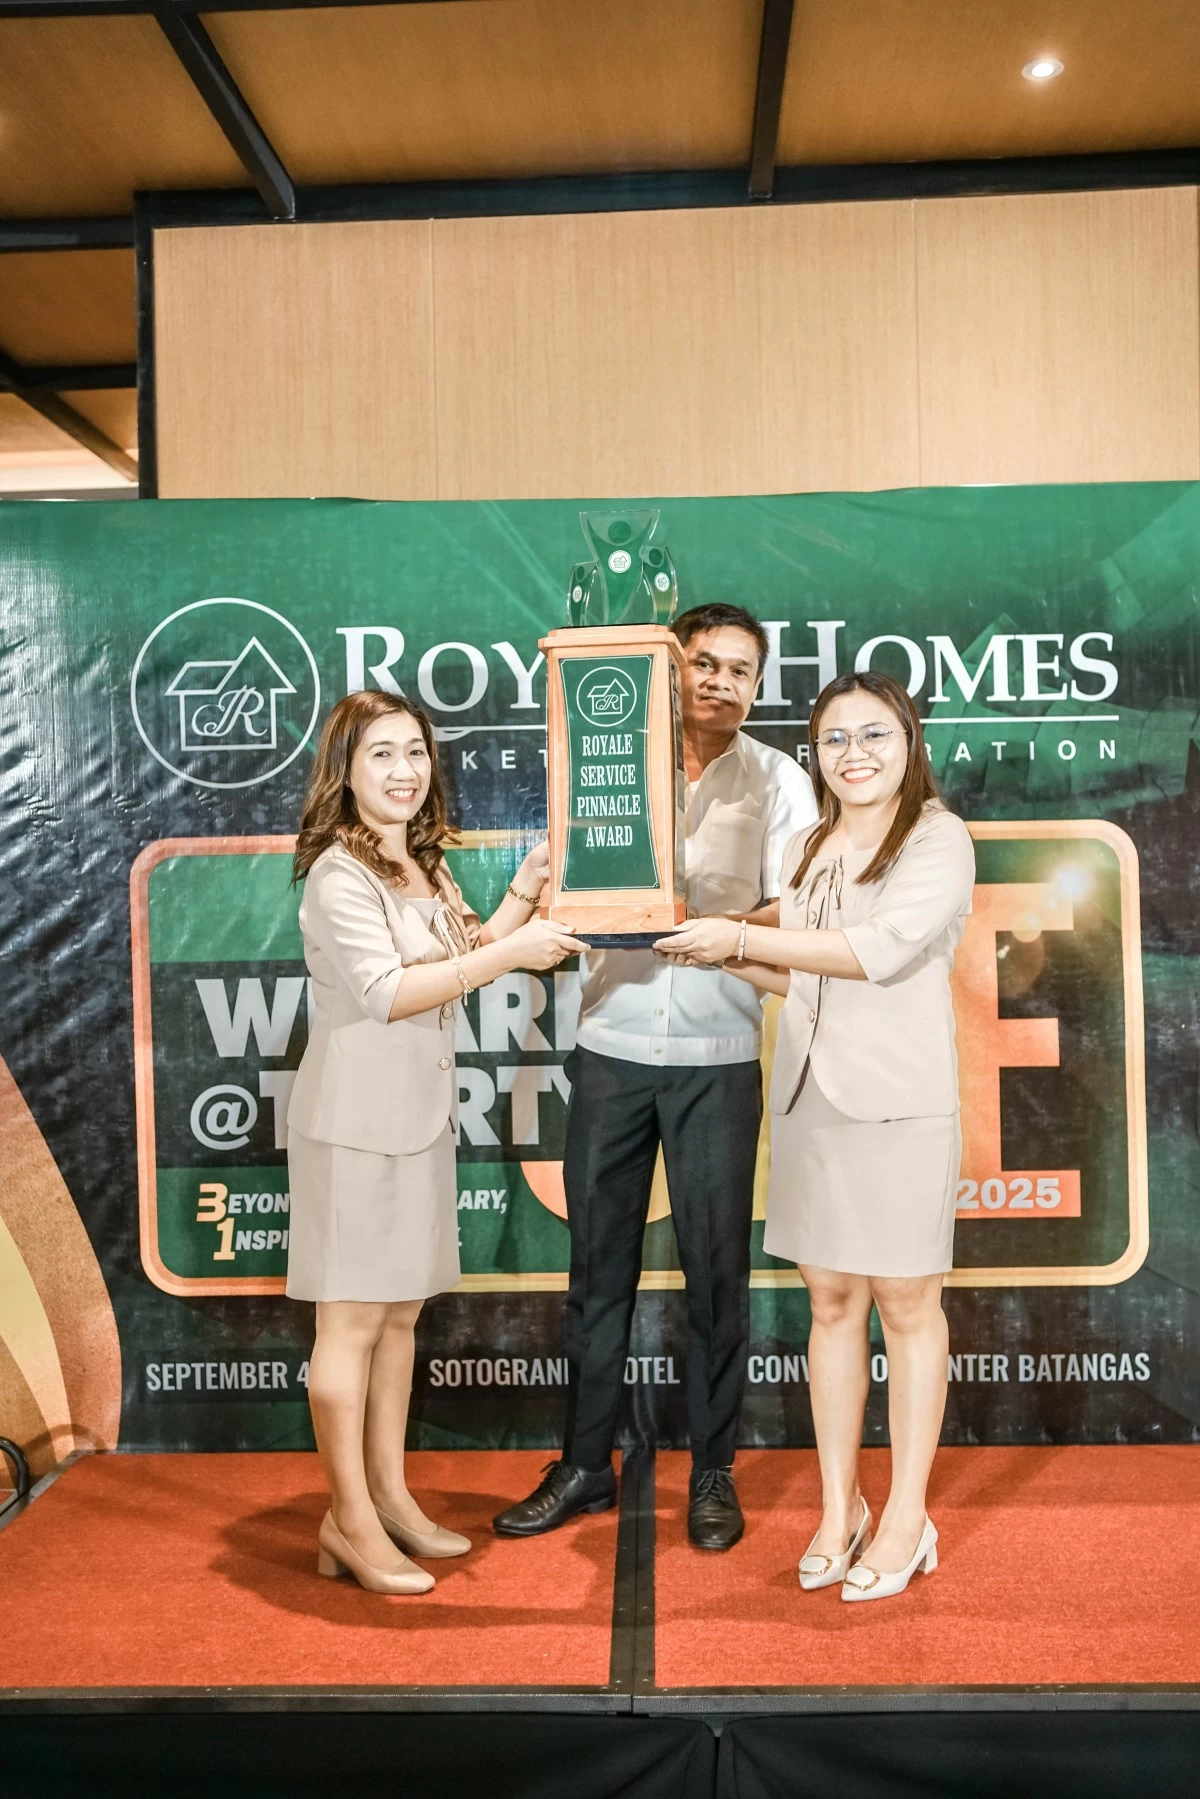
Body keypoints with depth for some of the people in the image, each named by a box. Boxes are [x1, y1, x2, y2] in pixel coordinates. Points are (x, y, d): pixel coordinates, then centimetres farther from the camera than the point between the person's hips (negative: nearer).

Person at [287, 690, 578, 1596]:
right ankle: (350, 1521, 13)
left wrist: (528, 886, 5)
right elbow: (384, 992, -23)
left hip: (419, 1114, 8)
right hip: (356, 1120, -8)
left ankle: (389, 1494, 26)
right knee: (352, 1319, 1)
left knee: (400, 1312, 14)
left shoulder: (424, 863, 13)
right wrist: (512, 952, -25)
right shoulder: (339, 874, -14)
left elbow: (465, 955, 16)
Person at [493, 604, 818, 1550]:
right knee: (599, 1261, 9)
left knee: (716, 1267, 6)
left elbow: (793, 911, -4)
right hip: (613, 1044, 1)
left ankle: (714, 1472, 22)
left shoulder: (779, 779, 5)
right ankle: (586, 1464, 24)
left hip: (719, 1055, -1)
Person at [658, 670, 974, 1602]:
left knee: (906, 1305, 5)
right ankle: (840, 1508, 23)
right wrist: (731, 957, 5)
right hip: (810, 1097, 5)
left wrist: (742, 937, -16)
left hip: (900, 1101, -5)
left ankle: (907, 1517, 19)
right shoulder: (807, 851, 14)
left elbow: (882, 949, -19)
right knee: (832, 1303, 11)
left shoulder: (940, 838, -5)